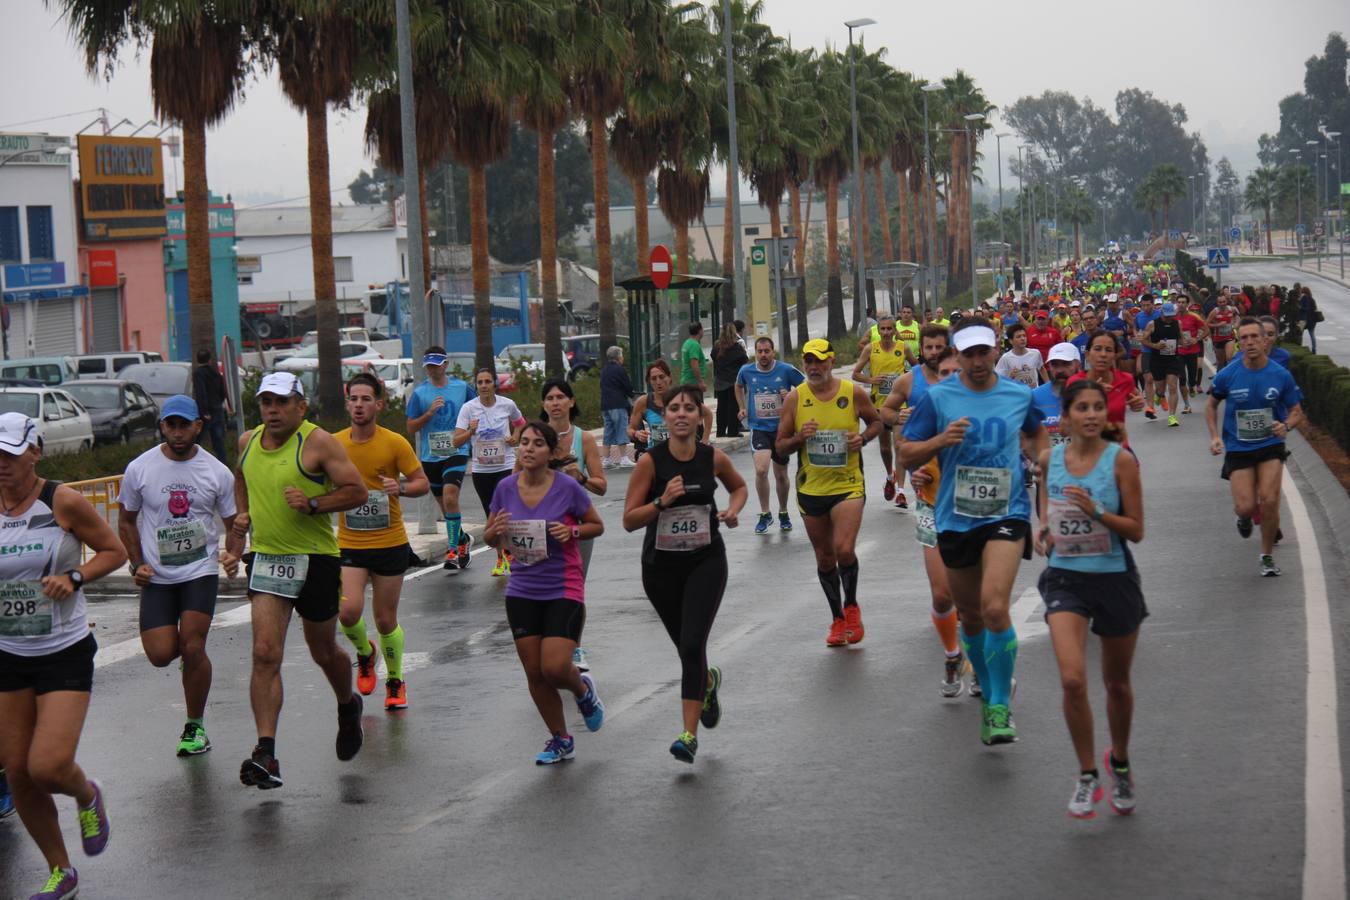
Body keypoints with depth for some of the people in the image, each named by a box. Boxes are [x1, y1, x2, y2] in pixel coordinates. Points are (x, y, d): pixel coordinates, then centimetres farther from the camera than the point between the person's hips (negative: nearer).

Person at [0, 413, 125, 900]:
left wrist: (73, 578, -16)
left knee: (47, 766, -16)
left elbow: (114, 550, -1)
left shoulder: (63, 502, -10)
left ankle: (87, 795, 23)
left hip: (65, 653, -4)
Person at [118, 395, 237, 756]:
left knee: (193, 648, -11)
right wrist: (137, 563, -2)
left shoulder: (217, 472, -1)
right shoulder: (139, 469, -1)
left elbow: (234, 522, 8)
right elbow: (126, 521, 10)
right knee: (160, 655, -9)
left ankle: (195, 726, 8)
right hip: (156, 576, 1)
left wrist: (233, 552, -12)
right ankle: (179, 639, 30)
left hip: (201, 571, -1)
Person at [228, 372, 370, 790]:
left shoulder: (318, 442, -11)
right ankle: (266, 754, -16)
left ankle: (348, 706, 47)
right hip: (266, 559, 3)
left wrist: (313, 504, -23)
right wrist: (241, 517, 16)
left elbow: (357, 491, -12)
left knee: (324, 652, 14)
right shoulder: (248, 442, 7)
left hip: (315, 560, -3)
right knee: (265, 654, -11)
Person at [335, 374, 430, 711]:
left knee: (386, 620, 6)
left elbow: (423, 483, -1)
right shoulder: (334, 444, 0)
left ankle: (395, 682, 29)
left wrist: (400, 488, -21)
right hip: (349, 544, 1)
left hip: (390, 544, -1)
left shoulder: (395, 443, -7)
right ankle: (364, 653, 16)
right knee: (348, 611, -18)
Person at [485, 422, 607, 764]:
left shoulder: (567, 487, -11)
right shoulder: (505, 488, -1)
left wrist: (572, 532, -17)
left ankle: (583, 691, 23)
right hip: (522, 592, 4)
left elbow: (597, 526, 3)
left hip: (564, 591, -4)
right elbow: (490, 539, 10)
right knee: (534, 673, 6)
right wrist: (496, 531, -13)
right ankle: (560, 740, 25)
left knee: (555, 668, -14)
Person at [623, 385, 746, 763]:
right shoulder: (651, 461, -13)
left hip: (706, 562, -1)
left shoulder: (714, 458, -6)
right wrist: (662, 502, -27)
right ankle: (708, 681, 50)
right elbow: (629, 520, -12)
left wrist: (733, 510, -4)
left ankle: (689, 734, -11)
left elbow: (739, 486, 16)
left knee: (692, 645, -15)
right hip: (661, 565, 1)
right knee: (686, 646, 14)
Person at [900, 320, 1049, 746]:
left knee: (995, 608, -21)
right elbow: (906, 456, -3)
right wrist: (941, 440, -20)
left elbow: (1037, 432, 26)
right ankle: (988, 691, 37)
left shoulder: (1019, 395, 3)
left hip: (1006, 515, -2)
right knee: (971, 616, 14)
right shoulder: (938, 397, -3)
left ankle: (1001, 707, -12)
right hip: (956, 519, 2)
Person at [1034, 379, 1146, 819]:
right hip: (1066, 577, 1)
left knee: (1117, 683, 14)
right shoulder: (1050, 459, 0)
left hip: (1115, 578, -1)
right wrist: (1044, 529, -2)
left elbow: (1136, 530, -9)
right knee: (1072, 680, -16)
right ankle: (1087, 775, 1)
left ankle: (1119, 760, 40)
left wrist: (1096, 510, -24)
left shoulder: (1120, 460, -9)